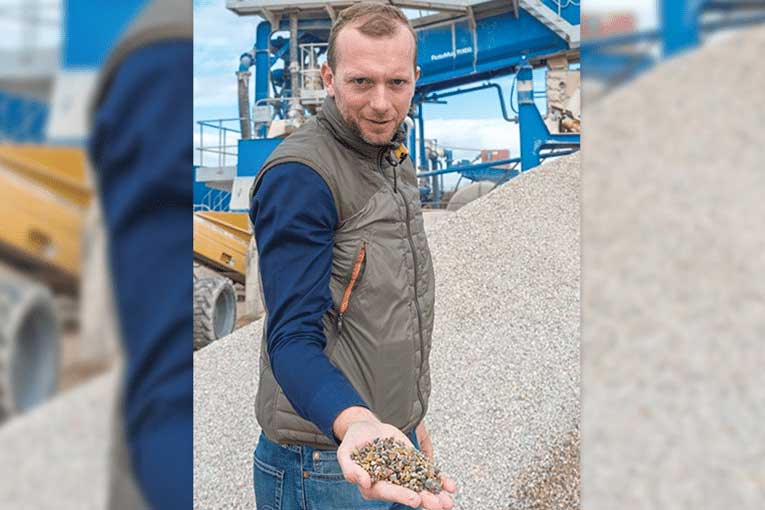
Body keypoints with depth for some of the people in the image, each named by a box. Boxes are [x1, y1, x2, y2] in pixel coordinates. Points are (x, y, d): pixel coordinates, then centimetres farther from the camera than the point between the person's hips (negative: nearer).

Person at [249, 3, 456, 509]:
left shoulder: (396, 159, 7)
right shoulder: (298, 174, -21)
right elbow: (293, 338, -26)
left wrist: (410, 417, 16)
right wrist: (356, 423, -43)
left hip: (395, 438, 8)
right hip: (326, 464, -8)